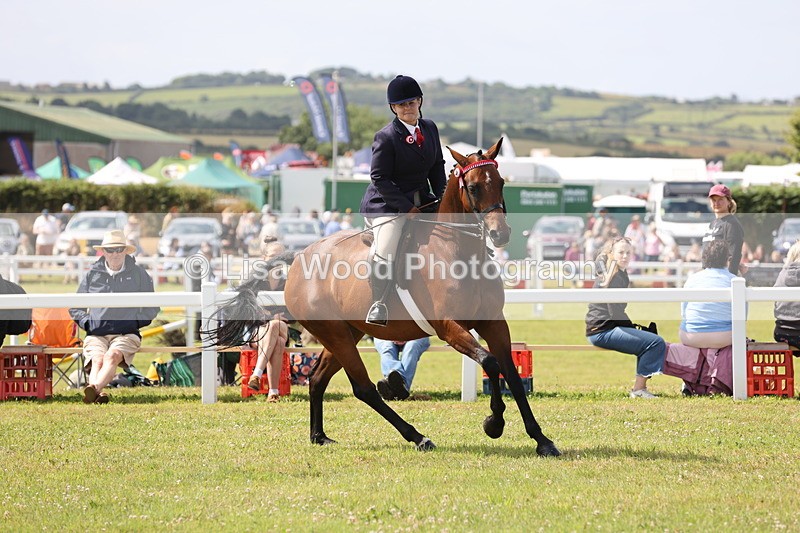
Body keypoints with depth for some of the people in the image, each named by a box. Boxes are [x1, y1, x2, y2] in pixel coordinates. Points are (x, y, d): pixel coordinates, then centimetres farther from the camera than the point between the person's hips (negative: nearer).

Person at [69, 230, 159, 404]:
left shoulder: (139, 274, 13)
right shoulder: (92, 274, 16)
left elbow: (151, 308, 19)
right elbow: (75, 307, 24)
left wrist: (135, 322, 5)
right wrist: (87, 323, 7)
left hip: (127, 334, -2)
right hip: (96, 334, 2)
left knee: (112, 356, -34)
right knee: (97, 359, -31)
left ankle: (94, 388, -60)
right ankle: (99, 393, -57)